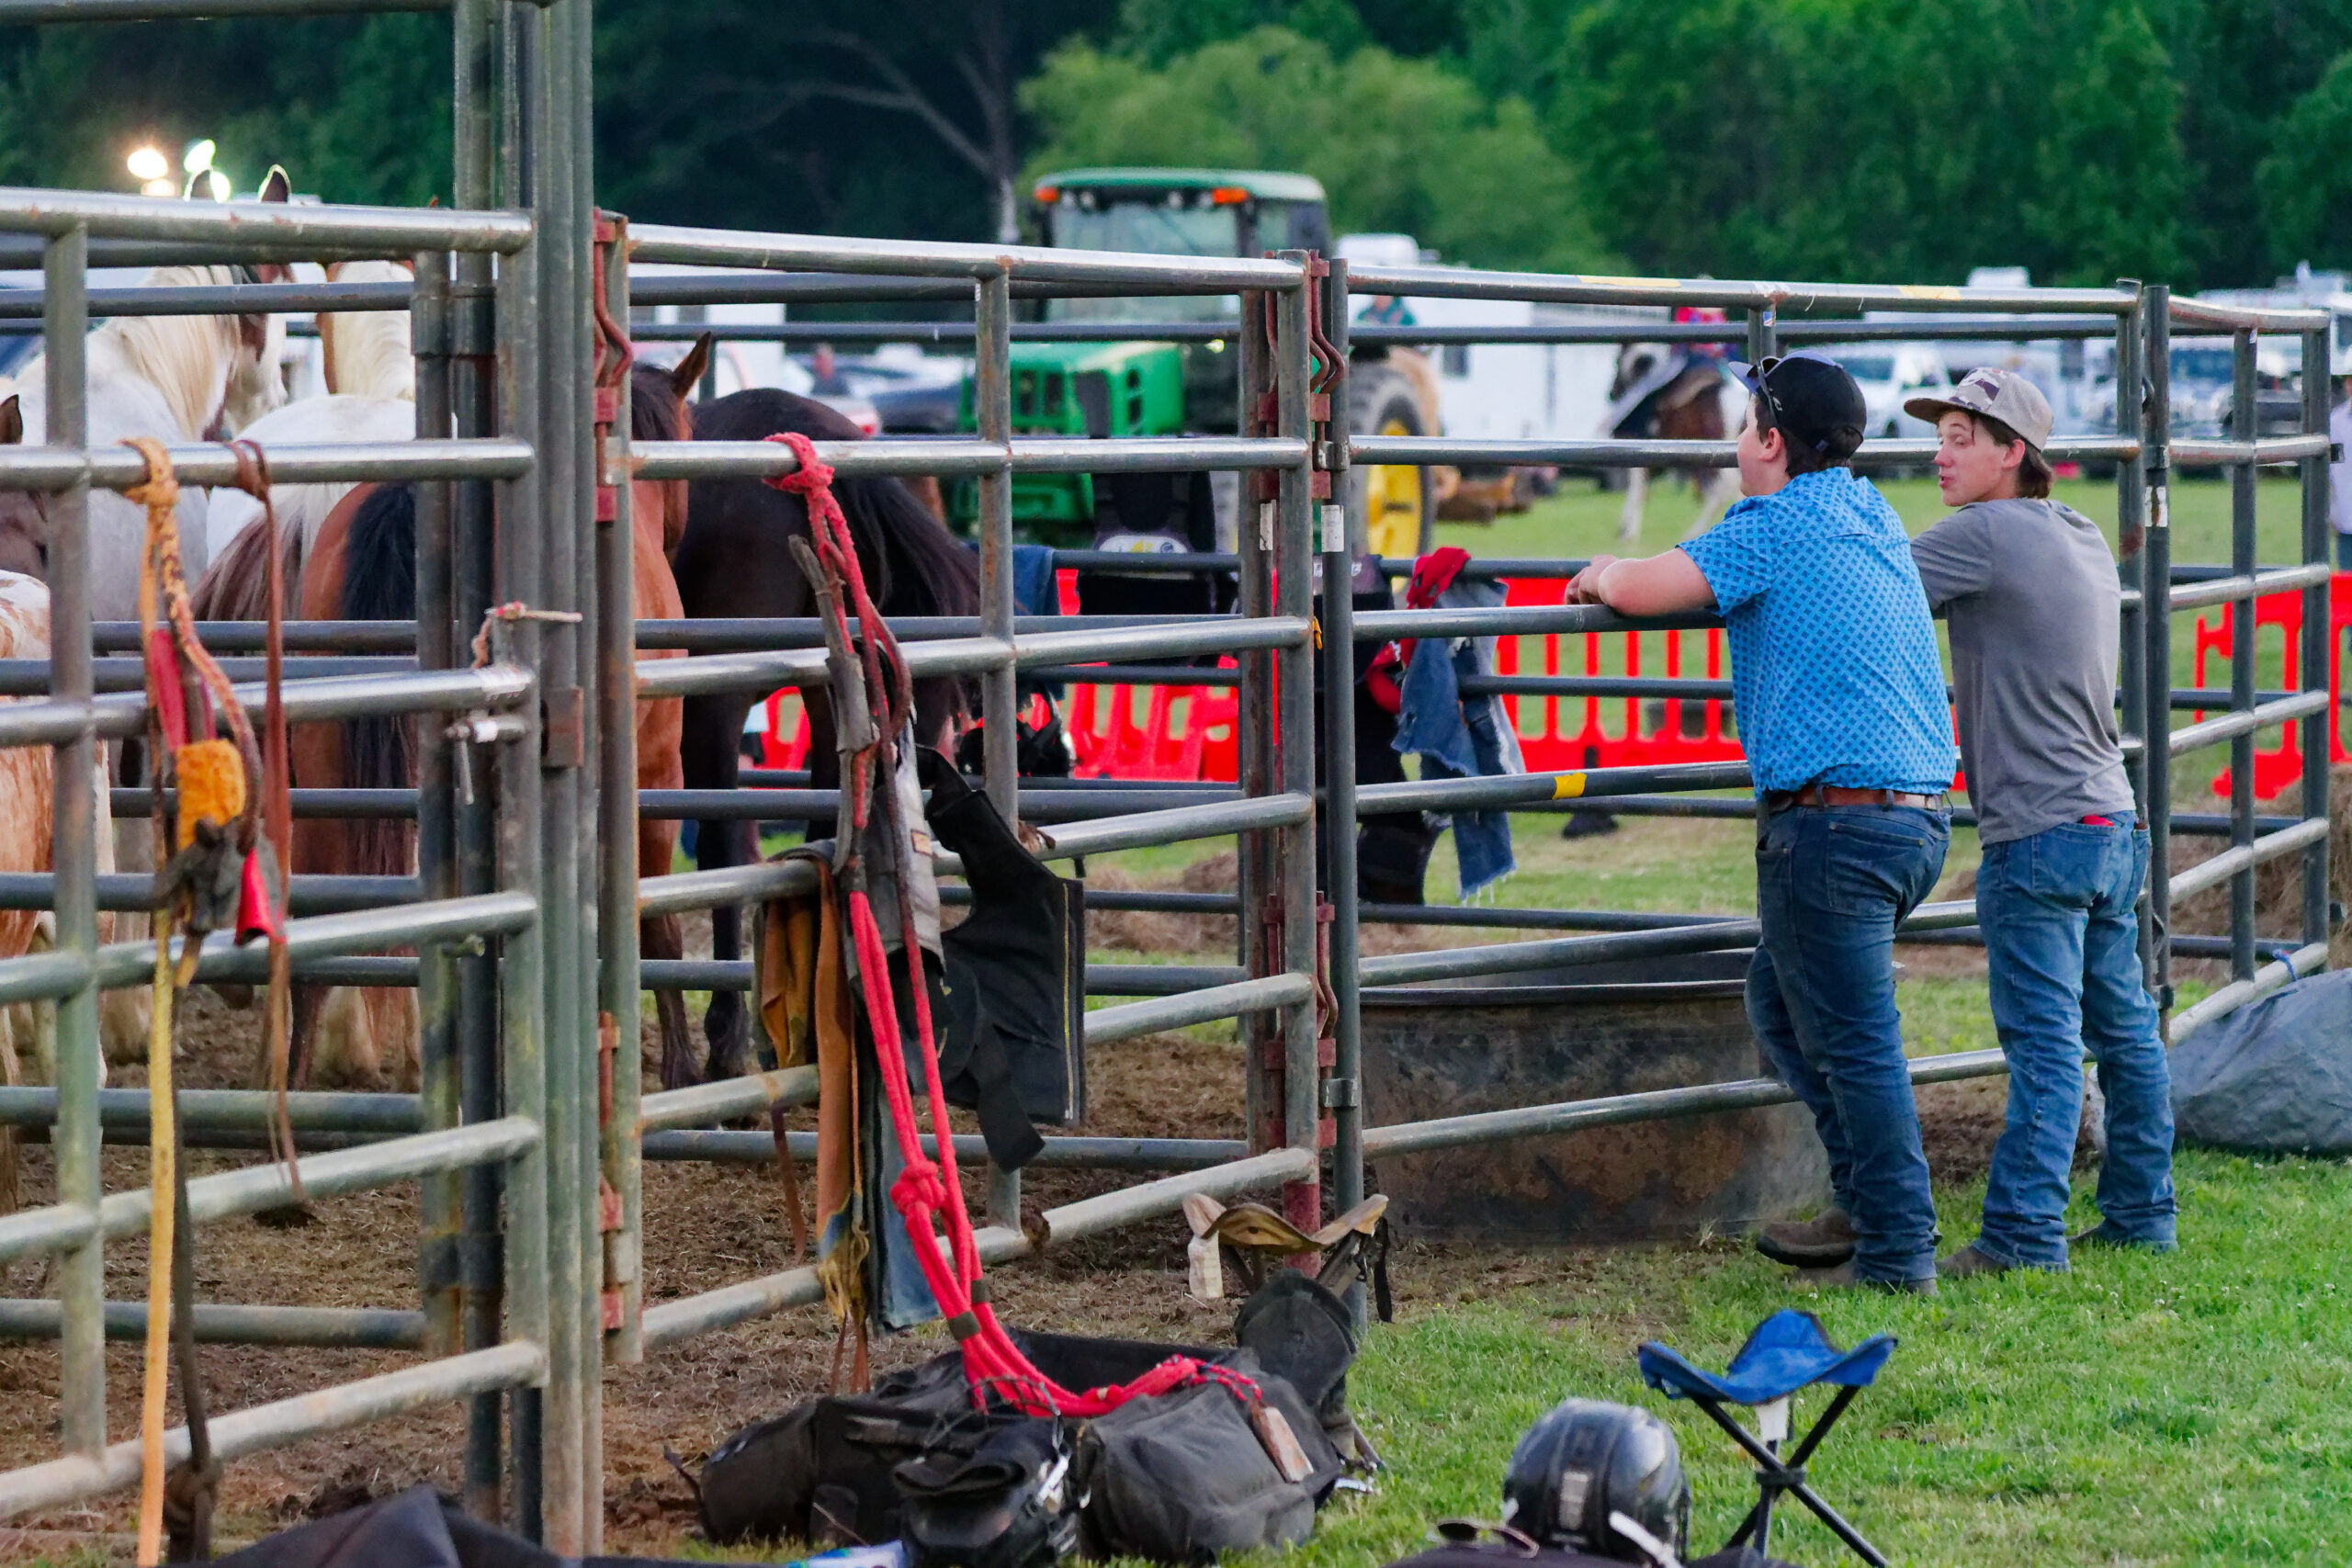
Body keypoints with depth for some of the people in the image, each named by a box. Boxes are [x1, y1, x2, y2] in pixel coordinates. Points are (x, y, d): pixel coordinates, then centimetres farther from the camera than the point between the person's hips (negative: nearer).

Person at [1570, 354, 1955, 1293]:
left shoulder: (1776, 526, -9)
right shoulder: (1870, 514, 17)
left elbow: (1643, 591, -11)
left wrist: (1603, 576, 11)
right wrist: (1633, 575, 34)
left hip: (1833, 819, -9)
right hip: (1921, 812, 9)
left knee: (1854, 1041, -4)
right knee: (1779, 1000, 21)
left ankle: (1898, 1251, -2)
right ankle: (1870, 1205, 22)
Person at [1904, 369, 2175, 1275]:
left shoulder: (1987, 535, -12)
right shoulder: (2085, 540, 14)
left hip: (2039, 833, -9)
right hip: (2111, 819, 9)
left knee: (2043, 1040, -11)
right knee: (2122, 1029, 13)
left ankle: (2025, 1234, -13)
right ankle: (2141, 1215, 20)